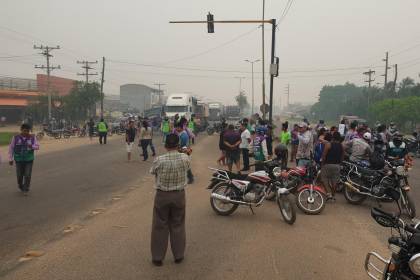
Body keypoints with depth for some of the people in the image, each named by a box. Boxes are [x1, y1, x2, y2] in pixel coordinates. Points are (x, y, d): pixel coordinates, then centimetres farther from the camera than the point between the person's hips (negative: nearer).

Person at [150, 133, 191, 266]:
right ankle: (178, 255, 26)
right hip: (179, 195, 2)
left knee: (160, 227, 11)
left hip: (162, 196, -2)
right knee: (178, 225, 16)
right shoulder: (185, 158, -12)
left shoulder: (159, 160, -19)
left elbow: (153, 172, 0)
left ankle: (157, 258, 20)